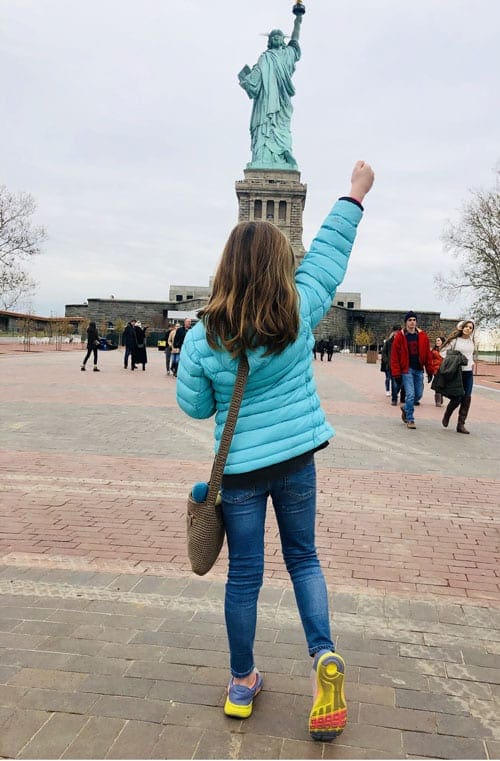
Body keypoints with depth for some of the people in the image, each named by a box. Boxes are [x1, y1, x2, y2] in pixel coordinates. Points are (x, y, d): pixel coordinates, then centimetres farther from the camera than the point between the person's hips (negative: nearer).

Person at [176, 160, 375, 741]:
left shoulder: (203, 338, -15)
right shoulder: (300, 312, -12)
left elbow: (195, 406, -3)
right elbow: (328, 254, 3)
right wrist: (356, 194, 16)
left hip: (240, 469, -1)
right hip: (297, 460, 2)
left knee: (244, 575, 12)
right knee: (303, 558, 21)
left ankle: (242, 683, 28)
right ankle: (323, 655, 6)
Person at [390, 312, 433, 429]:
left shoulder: (423, 336, 5)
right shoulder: (400, 336, -5)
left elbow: (428, 353, 8)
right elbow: (394, 355, -6)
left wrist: (430, 370, 4)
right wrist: (396, 373, -9)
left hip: (419, 369, 4)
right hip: (406, 370, -4)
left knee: (418, 394, 9)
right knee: (410, 394, -8)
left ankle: (405, 408, 37)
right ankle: (410, 420, 5)